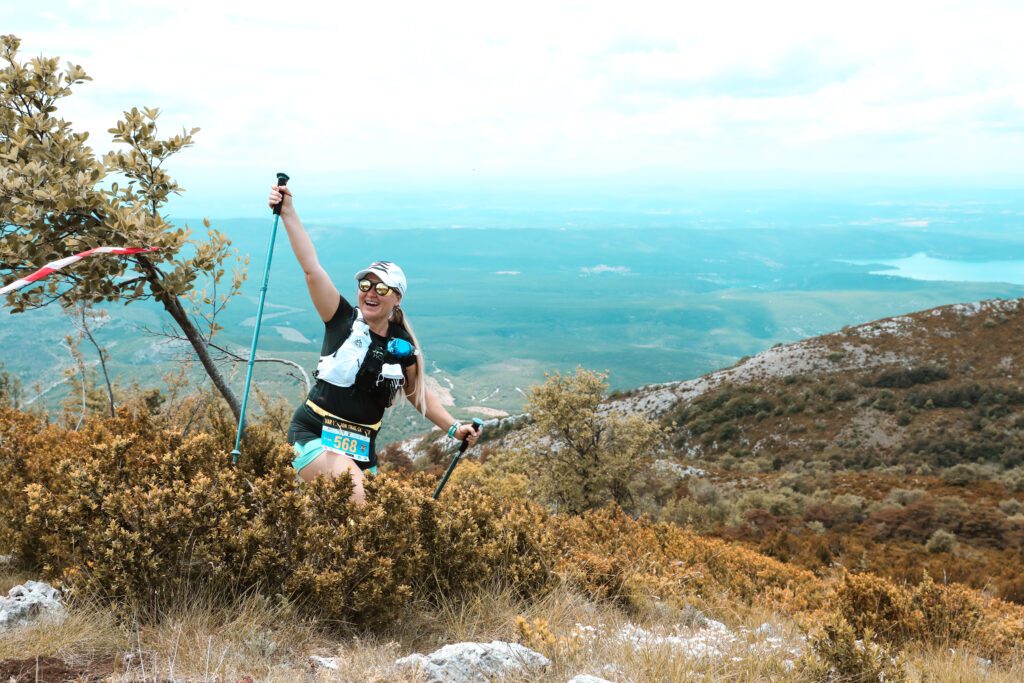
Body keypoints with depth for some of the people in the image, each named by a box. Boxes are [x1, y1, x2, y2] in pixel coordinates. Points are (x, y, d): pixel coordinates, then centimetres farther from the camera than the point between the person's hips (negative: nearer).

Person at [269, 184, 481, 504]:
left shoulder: (402, 346, 4)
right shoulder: (344, 320, -4)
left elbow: (420, 394, 18)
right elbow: (311, 267, -13)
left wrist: (454, 428, 8)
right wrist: (288, 213, -19)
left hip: (361, 448, 5)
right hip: (315, 437, -5)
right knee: (359, 500, -29)